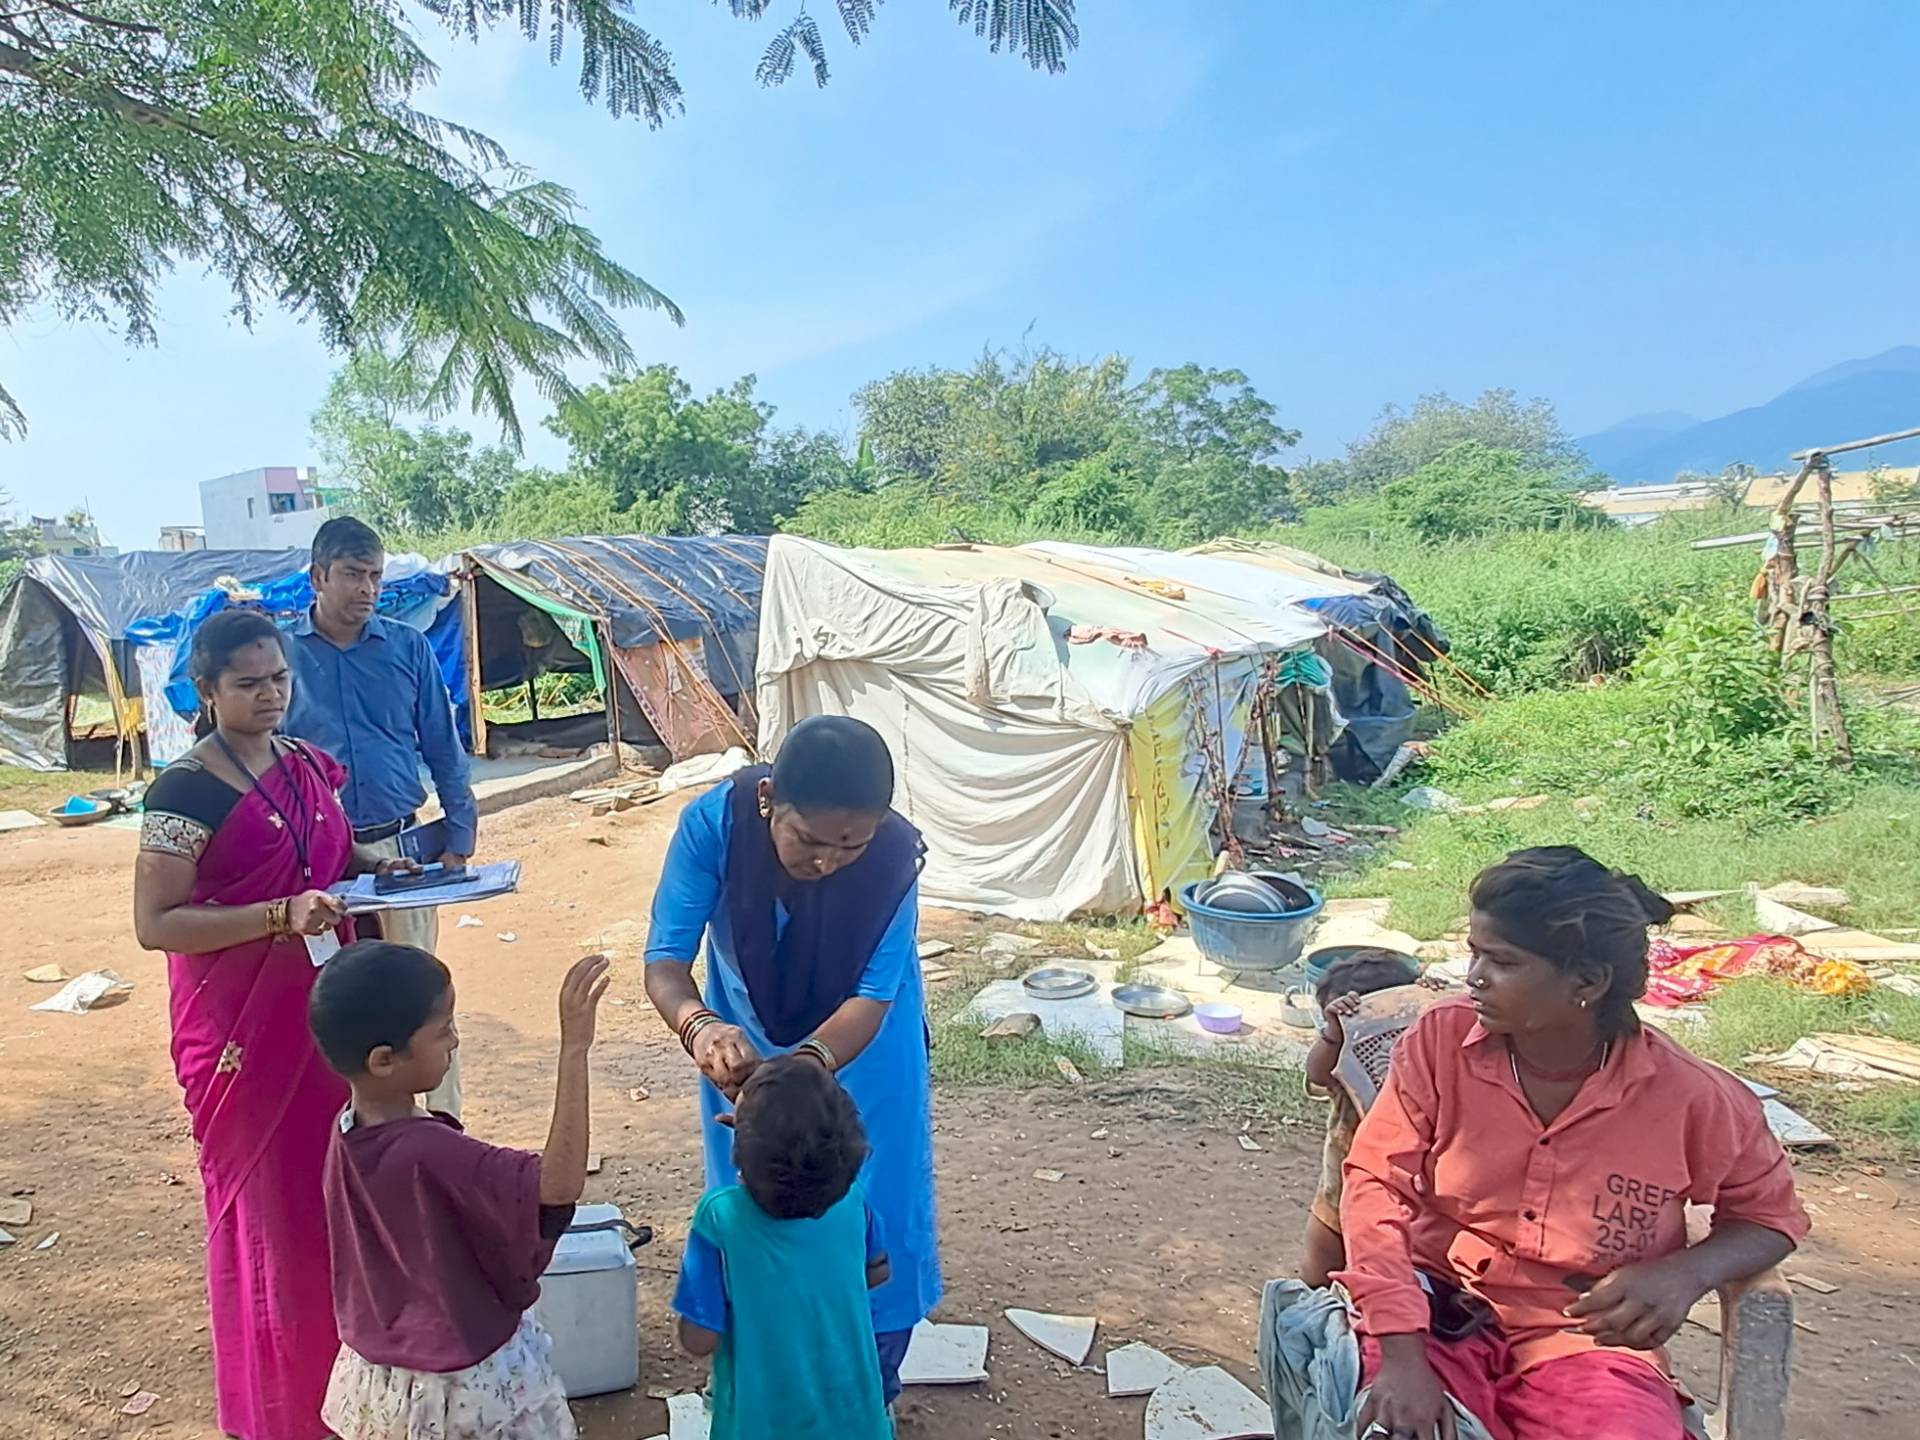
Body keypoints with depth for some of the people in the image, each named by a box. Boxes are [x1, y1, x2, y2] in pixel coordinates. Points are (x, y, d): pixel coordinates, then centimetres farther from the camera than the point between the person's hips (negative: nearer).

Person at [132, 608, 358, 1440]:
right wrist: (279, 916, -26)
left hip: (316, 1007, 7)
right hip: (240, 1024, -6)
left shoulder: (308, 765, 7)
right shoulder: (187, 789, -14)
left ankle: (342, 1360, 35)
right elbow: (154, 923, -17)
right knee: (267, 1202, 5)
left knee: (332, 1189, 16)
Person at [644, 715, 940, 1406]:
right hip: (746, 1041, 1)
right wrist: (700, 1027, -53)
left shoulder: (896, 852, -35)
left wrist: (807, 1066, -50)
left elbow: (872, 996, -30)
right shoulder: (713, 824, -35)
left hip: (859, 1044, -1)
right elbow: (665, 961, -30)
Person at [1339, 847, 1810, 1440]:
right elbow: (1377, 1183, -11)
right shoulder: (1440, 1041, -9)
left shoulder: (1688, 1098, -9)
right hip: (1439, 1313, -1)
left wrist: (1687, 1273, -14)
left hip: (1585, 1340, 1)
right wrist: (1402, 1355, -21)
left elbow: (1771, 1215, 8)